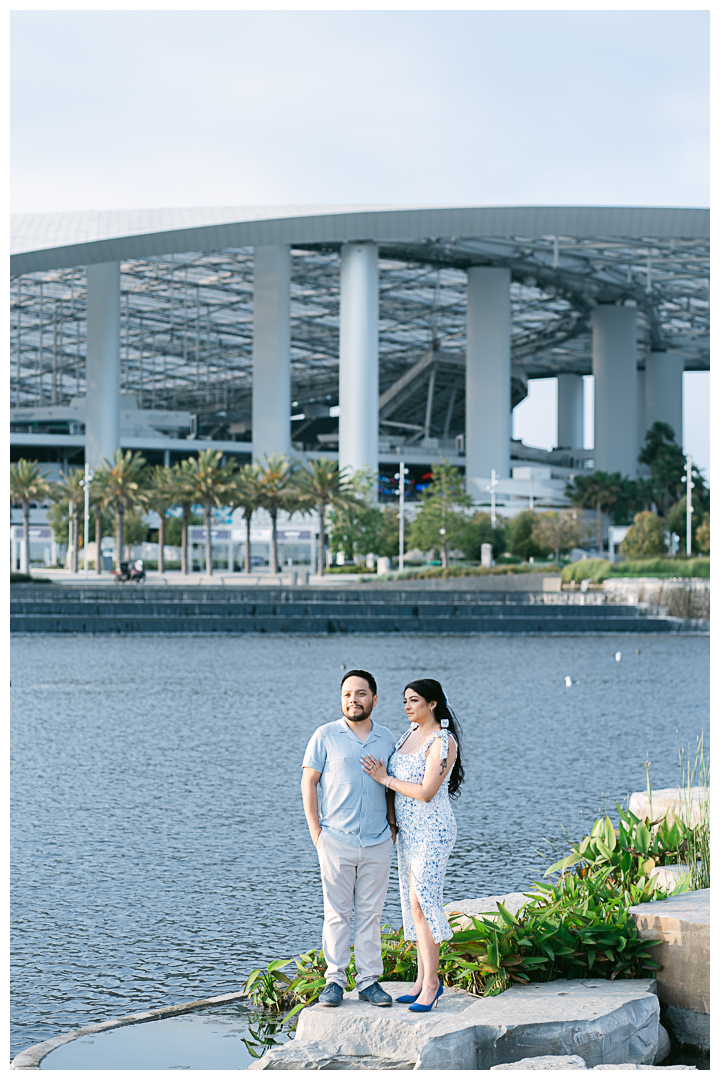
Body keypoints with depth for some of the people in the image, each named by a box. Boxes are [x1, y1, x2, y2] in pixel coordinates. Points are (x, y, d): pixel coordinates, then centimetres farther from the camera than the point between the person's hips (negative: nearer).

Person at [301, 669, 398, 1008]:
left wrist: (392, 825, 7)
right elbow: (309, 782, 1)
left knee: (370, 914, 6)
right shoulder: (326, 736, 0)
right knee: (337, 913, 1)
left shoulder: (386, 738, 10)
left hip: (377, 843, 3)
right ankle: (334, 980, 8)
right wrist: (316, 831, -4)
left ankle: (368, 980, 12)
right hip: (336, 840, -3)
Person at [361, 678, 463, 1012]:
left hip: (432, 830, -9)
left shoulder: (443, 741, -15)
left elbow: (426, 792, -21)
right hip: (408, 830, 9)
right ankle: (424, 979, 15)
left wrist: (385, 779, -13)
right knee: (414, 904, 9)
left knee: (421, 903, -11)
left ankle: (430, 983, -7)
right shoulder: (410, 733, 11)